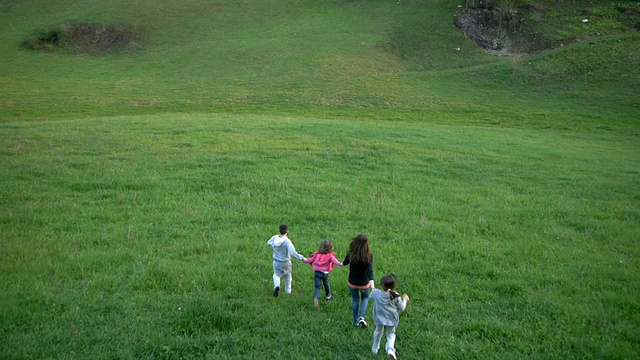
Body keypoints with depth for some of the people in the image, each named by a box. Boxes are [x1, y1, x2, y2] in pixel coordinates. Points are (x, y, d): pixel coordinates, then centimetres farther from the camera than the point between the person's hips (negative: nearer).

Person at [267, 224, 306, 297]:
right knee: (287, 275, 27)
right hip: (285, 262, -3)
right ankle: (288, 290, 45)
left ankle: (277, 286, -2)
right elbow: (293, 253, -39)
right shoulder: (287, 241, -32)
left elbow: (269, 243, 8)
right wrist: (302, 258, -28)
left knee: (276, 275, 26)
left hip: (276, 261, 3)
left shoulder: (274, 238, -17)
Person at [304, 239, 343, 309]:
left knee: (317, 287, -1)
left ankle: (316, 298, -26)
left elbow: (311, 260, 8)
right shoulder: (330, 255, -6)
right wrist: (340, 264, -42)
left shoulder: (317, 254, 2)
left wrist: (305, 260, 28)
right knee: (326, 284, 27)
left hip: (317, 272, 1)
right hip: (325, 273, 0)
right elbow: (334, 260, -26)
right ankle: (328, 295, 49)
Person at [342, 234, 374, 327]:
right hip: (364, 284, -1)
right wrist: (372, 283, -40)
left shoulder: (351, 254, -16)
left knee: (355, 300, 26)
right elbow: (370, 270, -34)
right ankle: (361, 317, 9)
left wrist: (342, 263, 28)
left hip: (352, 283, 2)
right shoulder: (368, 256, -23)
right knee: (365, 298, 28)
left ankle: (355, 321, 35)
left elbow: (345, 262, 4)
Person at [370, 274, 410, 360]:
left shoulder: (376, 293, -22)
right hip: (391, 319, -1)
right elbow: (401, 308, -11)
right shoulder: (395, 296, -23)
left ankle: (375, 348, 44)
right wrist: (405, 299, 6)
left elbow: (371, 297, 3)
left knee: (378, 332, 27)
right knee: (391, 334, 18)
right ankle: (390, 349, -8)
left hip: (379, 318, 1)